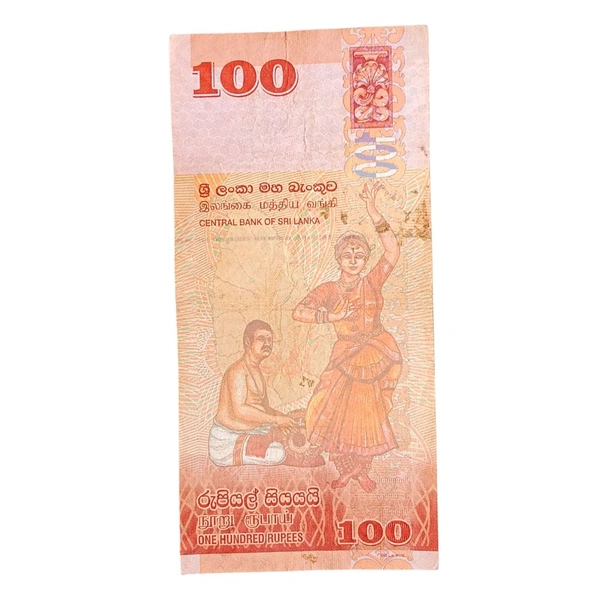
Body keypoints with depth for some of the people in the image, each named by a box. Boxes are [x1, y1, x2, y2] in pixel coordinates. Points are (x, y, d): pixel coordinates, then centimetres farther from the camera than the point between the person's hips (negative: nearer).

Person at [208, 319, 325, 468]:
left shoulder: (256, 370, 12)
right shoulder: (238, 371, -18)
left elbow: (264, 408, 14)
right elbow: (240, 410, -29)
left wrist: (280, 417, -5)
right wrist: (276, 419, -25)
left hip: (250, 432, 10)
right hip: (227, 441, -10)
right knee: (277, 452, -22)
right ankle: (299, 460, 4)